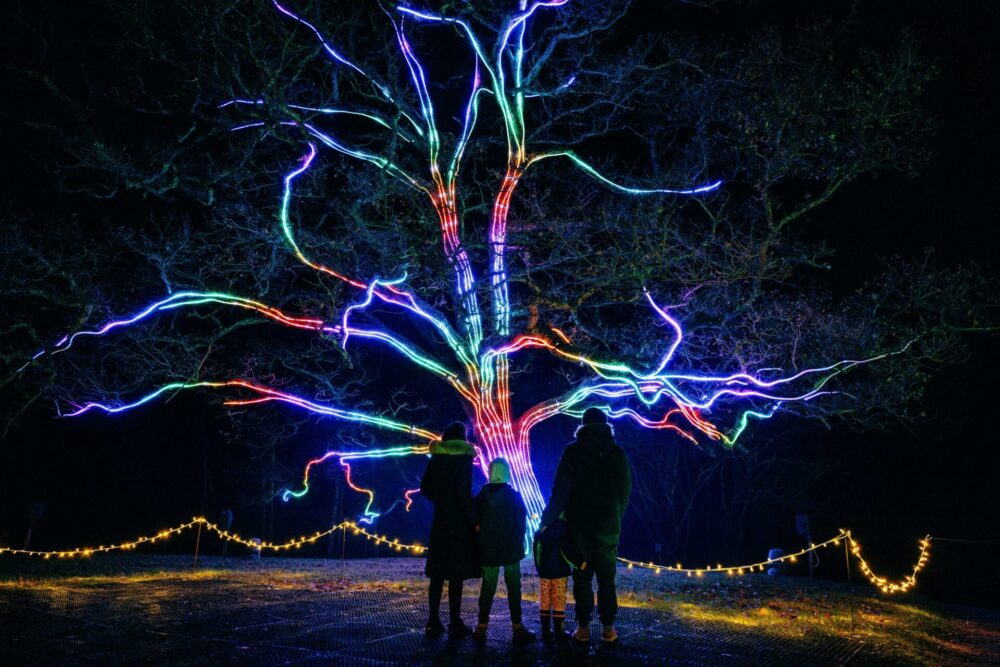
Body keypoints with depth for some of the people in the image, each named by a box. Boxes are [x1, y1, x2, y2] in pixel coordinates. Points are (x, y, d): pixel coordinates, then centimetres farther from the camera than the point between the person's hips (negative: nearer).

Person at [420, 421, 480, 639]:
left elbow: (425, 487, 6)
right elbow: (463, 493, -18)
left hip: (440, 522, 5)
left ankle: (434, 622, 14)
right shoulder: (464, 458, -10)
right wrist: (475, 520, -12)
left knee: (438, 573, 10)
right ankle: (455, 625, 3)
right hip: (459, 523, -5)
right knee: (456, 575, -1)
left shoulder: (436, 458, 5)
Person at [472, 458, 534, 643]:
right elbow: (521, 523, -4)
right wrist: (520, 544, 7)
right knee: (513, 587, 6)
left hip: (488, 550, 2)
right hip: (511, 550, -2)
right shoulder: (514, 496, -8)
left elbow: (476, 522, 3)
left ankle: (482, 627, 10)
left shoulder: (482, 496, -3)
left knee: (488, 587, 9)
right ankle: (517, 627, 8)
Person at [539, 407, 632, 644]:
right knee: (606, 576, 9)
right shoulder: (616, 452, 0)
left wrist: (547, 520, -7)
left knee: (582, 576, 6)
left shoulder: (572, 451, -5)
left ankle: (583, 627, 8)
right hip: (608, 525, 1)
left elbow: (560, 489, -10)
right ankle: (608, 627, 10)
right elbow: (625, 490, 3)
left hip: (580, 524, -1)